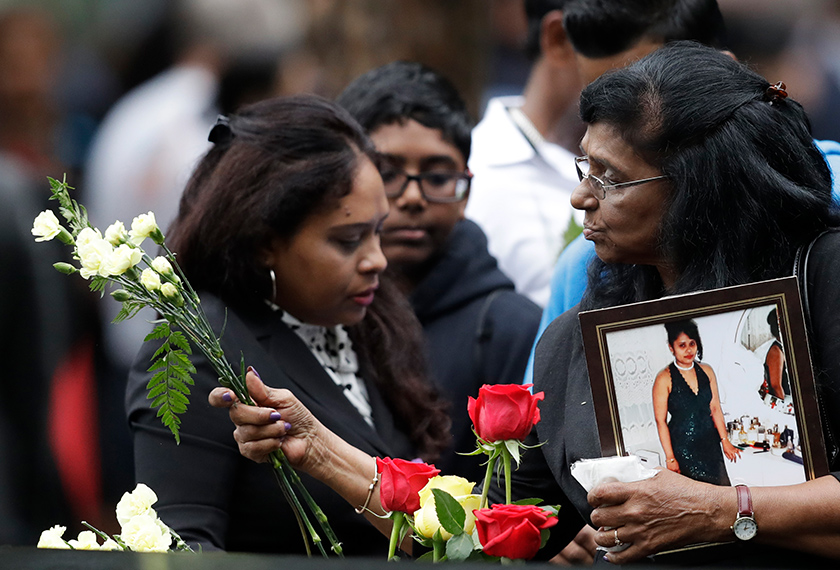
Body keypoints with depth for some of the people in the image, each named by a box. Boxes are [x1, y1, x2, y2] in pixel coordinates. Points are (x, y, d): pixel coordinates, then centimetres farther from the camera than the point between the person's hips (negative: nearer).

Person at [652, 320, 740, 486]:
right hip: (682, 446, -5)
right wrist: (670, 458, -10)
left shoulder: (706, 371, 6)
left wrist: (725, 441, 5)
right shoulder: (664, 379, -9)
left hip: (709, 444, 5)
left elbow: (715, 409, 11)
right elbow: (661, 421, -8)